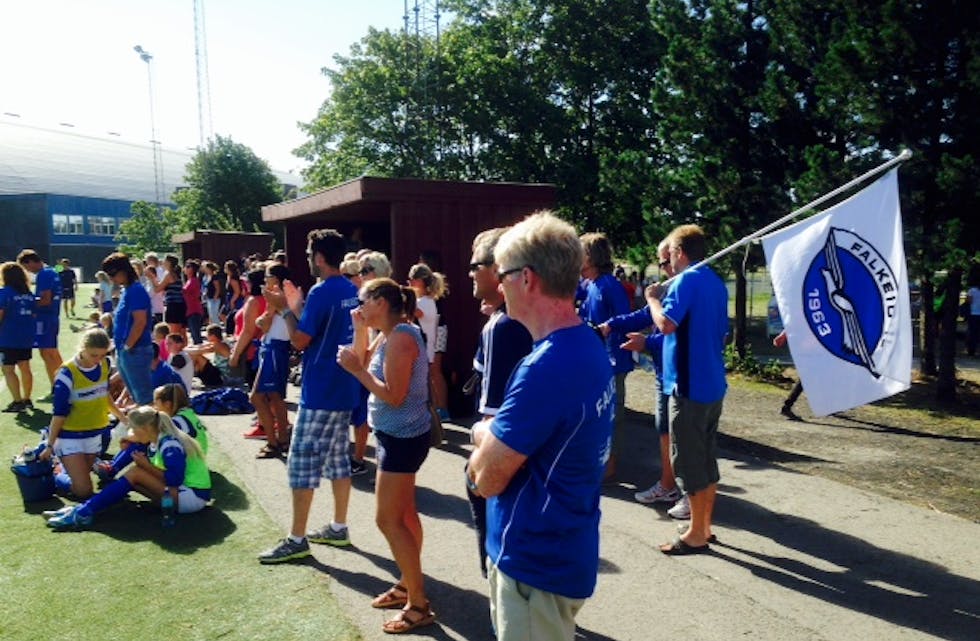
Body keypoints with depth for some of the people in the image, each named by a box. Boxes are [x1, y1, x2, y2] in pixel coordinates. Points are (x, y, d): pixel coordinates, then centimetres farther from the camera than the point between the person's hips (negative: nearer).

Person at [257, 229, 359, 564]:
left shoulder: (321, 291, -17)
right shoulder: (352, 291, 10)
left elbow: (300, 341, -16)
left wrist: (286, 309, -3)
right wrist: (299, 306, 15)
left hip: (320, 392, -9)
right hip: (344, 389, 9)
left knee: (302, 463, -1)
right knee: (337, 457, 16)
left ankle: (297, 539, 6)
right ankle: (338, 527, 25)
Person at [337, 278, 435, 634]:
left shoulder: (400, 338, -22)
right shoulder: (388, 335, 8)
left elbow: (394, 396, -25)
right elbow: (364, 363, 11)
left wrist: (356, 370, -20)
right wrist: (360, 330, 3)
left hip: (403, 437, -10)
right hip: (398, 435, 10)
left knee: (388, 519, -5)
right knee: (403, 513, 17)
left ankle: (419, 605, 4)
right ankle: (407, 585, 31)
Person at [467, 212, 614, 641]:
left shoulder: (544, 368, -29)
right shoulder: (590, 346, 3)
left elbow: (487, 479, -22)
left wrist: (483, 437, -4)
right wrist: (493, 439, -6)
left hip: (536, 562, -9)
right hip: (560, 551, 9)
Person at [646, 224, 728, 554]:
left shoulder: (687, 280, -14)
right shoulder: (716, 281, 14)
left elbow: (666, 323, -27)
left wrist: (653, 298, -8)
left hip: (689, 384, -9)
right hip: (712, 383, 9)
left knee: (688, 460, -1)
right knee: (706, 456, 15)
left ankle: (696, 534, 8)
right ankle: (704, 525, 25)